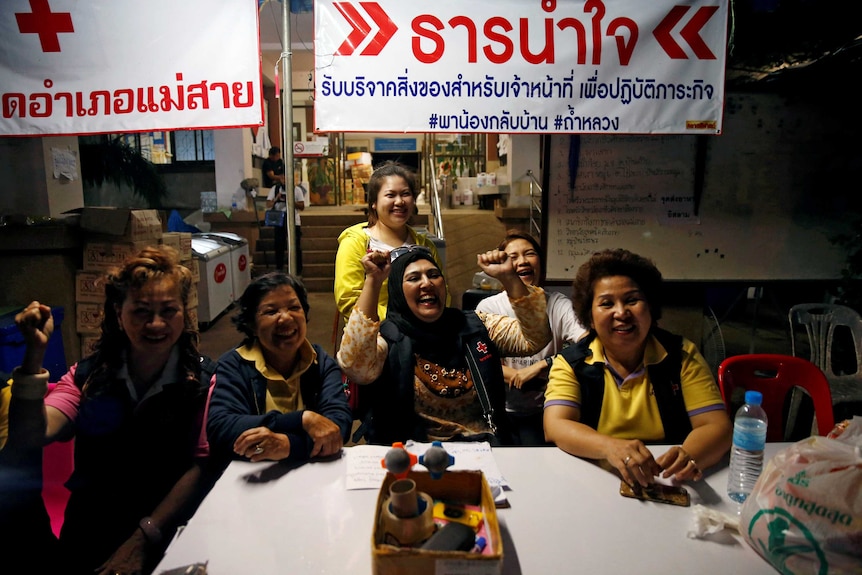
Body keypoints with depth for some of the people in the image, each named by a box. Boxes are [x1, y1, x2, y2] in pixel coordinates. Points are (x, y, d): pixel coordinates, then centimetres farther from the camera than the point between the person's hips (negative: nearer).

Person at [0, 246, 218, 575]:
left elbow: (201, 466, -9)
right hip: (86, 541, 4)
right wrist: (35, 354, -17)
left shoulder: (203, 381, -4)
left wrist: (143, 539, -16)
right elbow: (30, 438, -8)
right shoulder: (88, 375, 5)